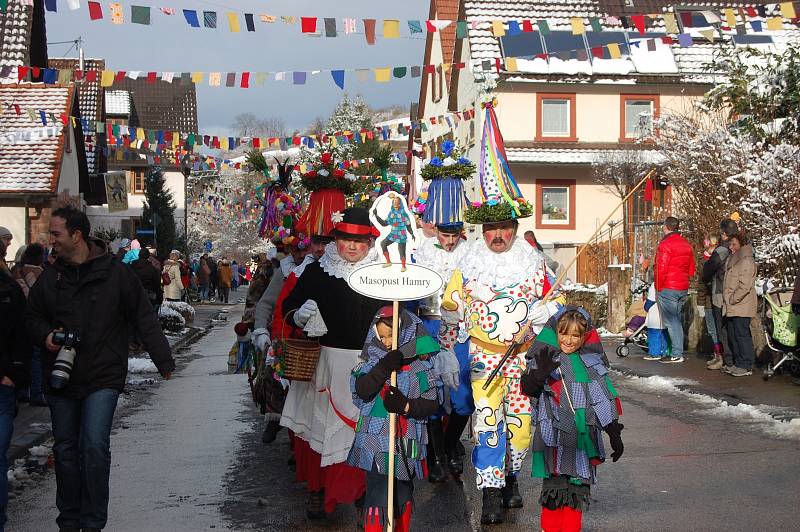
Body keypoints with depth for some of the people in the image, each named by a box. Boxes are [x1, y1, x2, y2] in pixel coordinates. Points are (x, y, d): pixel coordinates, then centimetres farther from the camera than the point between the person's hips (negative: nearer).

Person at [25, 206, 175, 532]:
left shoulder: (116, 274, -5)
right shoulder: (50, 277, 5)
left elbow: (144, 319, -2)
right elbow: (32, 316, 16)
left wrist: (163, 361, -6)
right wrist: (45, 335, -7)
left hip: (103, 378, -4)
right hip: (60, 379, 4)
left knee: (95, 446, -14)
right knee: (65, 450, 11)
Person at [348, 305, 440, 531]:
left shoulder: (421, 365, 0)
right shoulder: (373, 360, 3)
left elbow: (431, 404, -3)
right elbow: (361, 390, -12)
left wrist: (406, 406, -20)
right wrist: (383, 368, -24)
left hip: (406, 443, 1)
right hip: (376, 441, -1)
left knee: (403, 495, 15)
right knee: (379, 496, -9)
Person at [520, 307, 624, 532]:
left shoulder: (592, 361, 12)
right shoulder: (545, 356, 1)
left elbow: (605, 399, 17)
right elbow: (527, 388, -12)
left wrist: (614, 432, 14)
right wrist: (540, 373, -33)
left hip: (585, 435, 4)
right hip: (555, 435, -4)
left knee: (579, 485, 6)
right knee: (555, 483, -9)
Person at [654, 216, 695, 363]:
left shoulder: (665, 244, -13)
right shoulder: (686, 244, 13)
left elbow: (661, 269, -16)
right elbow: (691, 270, 17)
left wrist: (658, 288, -8)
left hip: (667, 289, -8)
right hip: (683, 289, 8)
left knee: (671, 322, -6)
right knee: (678, 320, 14)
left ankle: (677, 354, -7)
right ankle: (678, 351, 17)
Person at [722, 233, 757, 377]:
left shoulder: (746, 261, -11)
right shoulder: (732, 261, 19)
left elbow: (744, 286, -19)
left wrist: (732, 299, -15)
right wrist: (727, 302, 16)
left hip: (742, 307, -10)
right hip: (731, 308, 10)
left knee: (742, 336, -7)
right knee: (732, 336, 13)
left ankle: (746, 366, -4)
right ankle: (738, 364, 20)